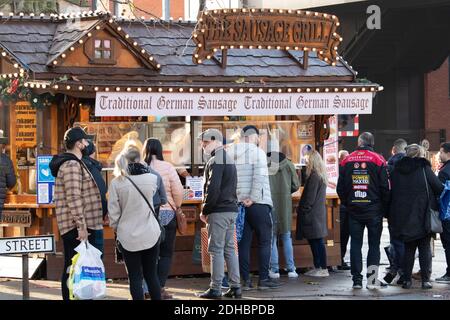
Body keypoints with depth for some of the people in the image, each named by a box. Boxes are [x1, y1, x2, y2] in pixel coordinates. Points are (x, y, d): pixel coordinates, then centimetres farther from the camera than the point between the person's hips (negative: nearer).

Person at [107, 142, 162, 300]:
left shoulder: (117, 182, -11)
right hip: (150, 234, 2)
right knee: (151, 274, 12)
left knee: (135, 277, 4)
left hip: (128, 236, -2)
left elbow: (113, 211, -7)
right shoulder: (151, 178, -7)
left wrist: (115, 226, 10)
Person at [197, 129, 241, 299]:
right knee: (229, 249, 11)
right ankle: (235, 287, 11)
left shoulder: (215, 161, -13)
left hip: (218, 212, -9)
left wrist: (204, 211, -11)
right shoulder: (229, 160, 17)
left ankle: (215, 289, -4)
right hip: (231, 209, 9)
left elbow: (213, 189, -20)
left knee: (216, 250, -5)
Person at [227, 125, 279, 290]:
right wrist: (253, 199, -16)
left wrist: (239, 198, 3)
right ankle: (263, 279, 0)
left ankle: (246, 280, 4)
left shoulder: (231, 153, 9)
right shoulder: (257, 152, -6)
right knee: (265, 241, 3)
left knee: (243, 242, 6)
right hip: (258, 203, -5)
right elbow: (259, 177, -18)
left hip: (239, 203, 5)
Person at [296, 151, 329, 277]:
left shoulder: (314, 177, -16)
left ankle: (323, 269, -5)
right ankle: (317, 267, 17)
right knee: (315, 242, 13)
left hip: (312, 214, -10)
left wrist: (303, 210, -11)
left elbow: (310, 197, -18)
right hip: (319, 213, 10)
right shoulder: (321, 176, 15)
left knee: (317, 242, -7)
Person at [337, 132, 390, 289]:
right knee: (374, 244, 3)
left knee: (355, 244, 7)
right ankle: (372, 279, -1)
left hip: (353, 210, 2)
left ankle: (357, 279, 4)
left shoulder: (347, 161, 3)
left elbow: (340, 188, 5)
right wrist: (384, 207, 4)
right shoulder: (378, 160, -5)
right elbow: (385, 187, -6)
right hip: (374, 210, -2)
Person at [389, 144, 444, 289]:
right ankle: (425, 280, 0)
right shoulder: (424, 168, -7)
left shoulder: (396, 170, 3)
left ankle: (407, 279, 8)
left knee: (408, 248, 12)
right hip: (422, 216, -3)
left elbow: (392, 190, 6)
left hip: (403, 216, 3)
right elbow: (439, 188, -6)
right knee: (425, 248, 5)